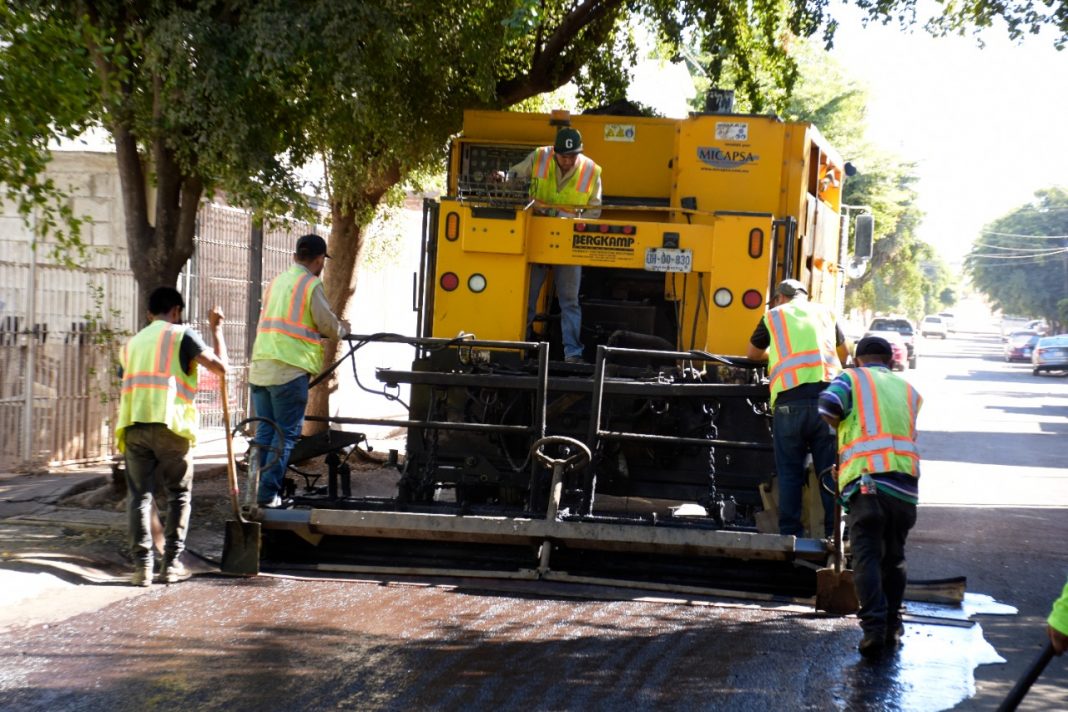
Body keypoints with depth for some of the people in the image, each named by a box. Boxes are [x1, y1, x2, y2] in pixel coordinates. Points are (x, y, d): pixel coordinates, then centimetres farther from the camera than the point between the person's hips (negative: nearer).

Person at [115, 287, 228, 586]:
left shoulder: (133, 343, 25)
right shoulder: (182, 334, 7)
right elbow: (219, 367, -1)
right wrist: (217, 330, 12)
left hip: (133, 425, 4)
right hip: (170, 425, -4)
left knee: (139, 494, 4)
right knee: (179, 494, 9)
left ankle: (142, 565, -6)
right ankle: (172, 564, 4)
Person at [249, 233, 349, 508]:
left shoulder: (277, 281, 17)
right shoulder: (311, 284, -6)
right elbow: (328, 325, -6)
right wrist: (343, 329, 17)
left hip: (260, 368, 7)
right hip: (289, 369, -7)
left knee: (264, 431, 11)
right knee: (287, 433, -2)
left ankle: (254, 490, 10)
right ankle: (268, 493, -6)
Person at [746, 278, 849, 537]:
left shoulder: (773, 316, 16)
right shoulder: (825, 313, 22)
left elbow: (754, 353, 30)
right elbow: (843, 353, 36)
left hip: (789, 398, -1)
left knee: (789, 472, 6)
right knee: (831, 471, 5)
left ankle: (790, 533, 4)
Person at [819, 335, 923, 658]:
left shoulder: (851, 378, 10)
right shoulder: (908, 390, 24)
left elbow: (827, 412, -6)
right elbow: (908, 433, 22)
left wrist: (846, 431, 16)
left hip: (866, 481, -4)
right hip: (906, 483, 4)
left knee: (867, 556, -5)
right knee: (894, 557, 17)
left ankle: (873, 627, -18)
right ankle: (892, 627, 22)